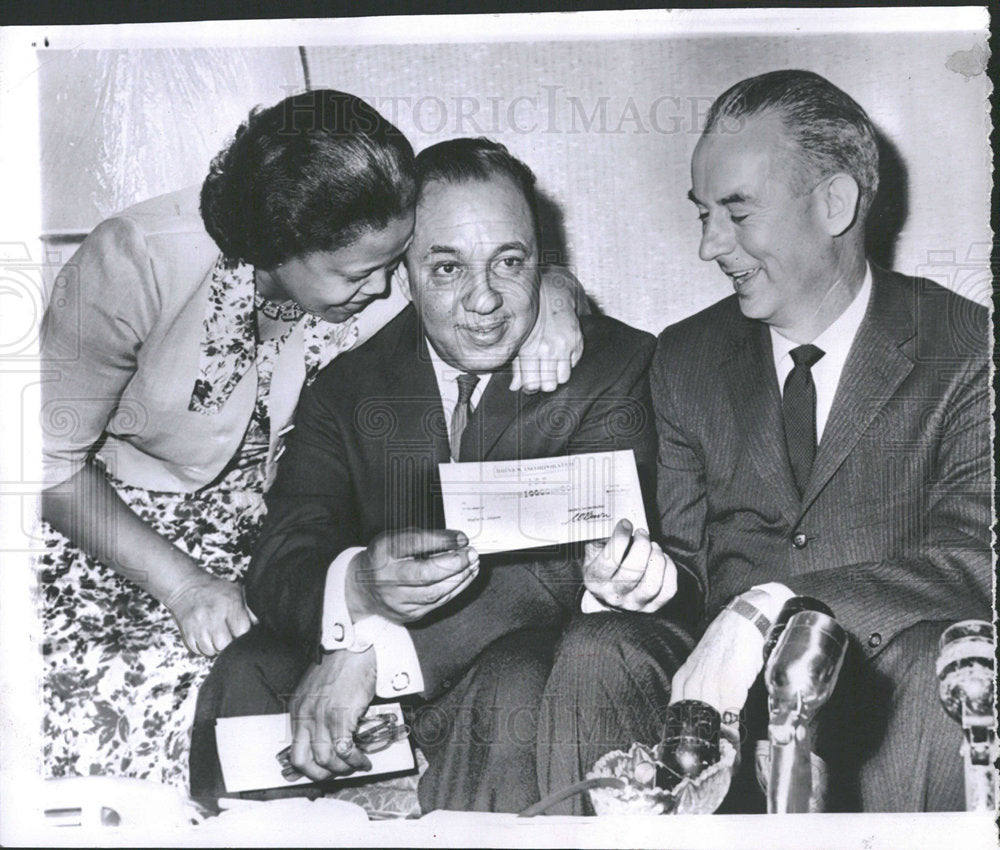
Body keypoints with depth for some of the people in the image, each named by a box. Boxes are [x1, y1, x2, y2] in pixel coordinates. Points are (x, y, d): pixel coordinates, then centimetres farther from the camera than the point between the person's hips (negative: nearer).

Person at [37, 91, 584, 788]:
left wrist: (548, 297, -25)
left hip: (261, 540, 3)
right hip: (101, 526, -3)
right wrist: (183, 585, -24)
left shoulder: (375, 275, -16)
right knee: (91, 710, -27)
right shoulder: (137, 261, -26)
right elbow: (52, 463, -16)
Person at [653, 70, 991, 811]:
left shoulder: (968, 352, -3)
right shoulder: (685, 361, 10)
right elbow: (685, 561, 11)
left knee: (945, 658, -35)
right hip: (733, 703, 2)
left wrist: (771, 607, -26)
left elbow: (972, 560, -15)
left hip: (896, 699, -2)